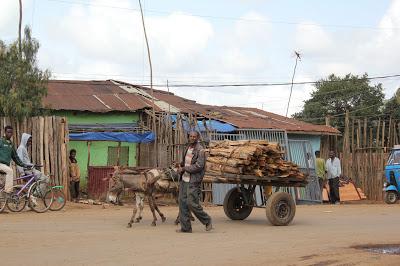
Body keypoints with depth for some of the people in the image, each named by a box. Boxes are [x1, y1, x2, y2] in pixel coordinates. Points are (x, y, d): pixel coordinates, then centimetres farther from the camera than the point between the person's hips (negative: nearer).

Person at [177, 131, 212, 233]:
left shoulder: (200, 150, -11)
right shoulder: (187, 148, 13)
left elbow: (199, 166, -19)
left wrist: (184, 169, -15)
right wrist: (181, 165, 7)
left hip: (193, 181, -8)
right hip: (183, 180, 8)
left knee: (192, 203, -10)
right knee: (182, 202, 4)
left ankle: (207, 221, 9)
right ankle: (185, 227, 9)